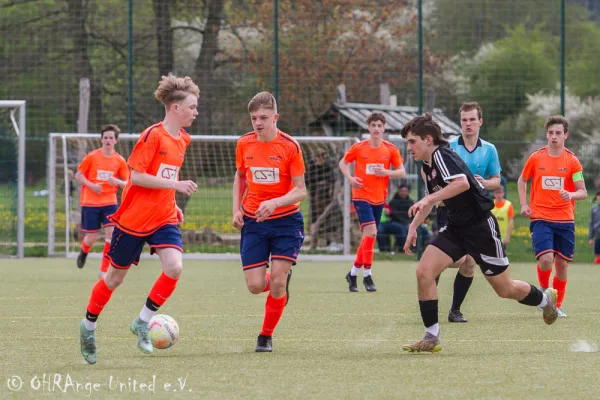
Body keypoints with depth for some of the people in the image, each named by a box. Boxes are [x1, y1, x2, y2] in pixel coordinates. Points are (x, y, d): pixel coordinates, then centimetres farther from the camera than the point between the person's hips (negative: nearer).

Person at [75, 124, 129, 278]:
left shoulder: (120, 161, 1)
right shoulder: (92, 157, -3)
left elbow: (126, 183, 5)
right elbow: (78, 176, 3)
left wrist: (117, 182, -18)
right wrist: (91, 185, -14)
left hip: (109, 202, 1)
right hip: (90, 202, -1)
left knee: (111, 233, -16)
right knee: (91, 238, 2)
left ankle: (104, 270, -7)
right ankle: (84, 252, 40)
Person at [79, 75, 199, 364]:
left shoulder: (182, 140, 8)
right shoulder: (153, 136, -16)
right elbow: (136, 177, -19)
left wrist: (173, 205, 13)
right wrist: (174, 185, -23)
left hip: (164, 219, 6)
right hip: (134, 218, -6)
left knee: (174, 267, -18)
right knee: (115, 277, 7)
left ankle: (143, 322, -1)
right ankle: (89, 326, 29)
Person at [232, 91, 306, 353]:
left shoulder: (290, 146, -12)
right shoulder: (244, 144, -1)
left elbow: (300, 191, -11)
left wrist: (274, 203, -28)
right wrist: (237, 209, 3)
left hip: (285, 220, -3)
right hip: (253, 222, 3)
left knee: (277, 282, -10)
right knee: (255, 286, -5)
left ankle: (266, 336, 9)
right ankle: (279, 285, 32)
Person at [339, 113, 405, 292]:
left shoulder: (390, 149, 0)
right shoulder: (358, 148, -5)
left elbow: (401, 171, 4)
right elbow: (343, 163, 9)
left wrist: (387, 172, -15)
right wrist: (350, 178, -9)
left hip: (379, 198, 4)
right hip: (362, 196, -4)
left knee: (368, 236, 9)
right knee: (371, 232, -19)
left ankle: (353, 273, 25)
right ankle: (367, 275, -12)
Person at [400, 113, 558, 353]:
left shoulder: (442, 156, -20)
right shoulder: (426, 167, 8)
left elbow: (462, 182, -37)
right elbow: (431, 198, 25)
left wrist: (428, 199, -39)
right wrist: (413, 226, 15)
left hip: (480, 227, -8)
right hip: (455, 229, 8)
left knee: (505, 290, 5)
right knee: (424, 272, -12)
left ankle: (545, 299, 37)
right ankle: (431, 338, -7)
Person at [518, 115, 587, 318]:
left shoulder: (572, 161, 0)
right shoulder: (536, 158, 1)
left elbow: (583, 192, -1)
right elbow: (522, 181, 17)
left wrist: (571, 195, -23)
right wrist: (524, 204, 5)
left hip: (565, 220, 1)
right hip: (540, 218, -1)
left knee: (562, 264, 5)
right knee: (546, 258, -19)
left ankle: (557, 305, 22)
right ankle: (544, 291, 10)